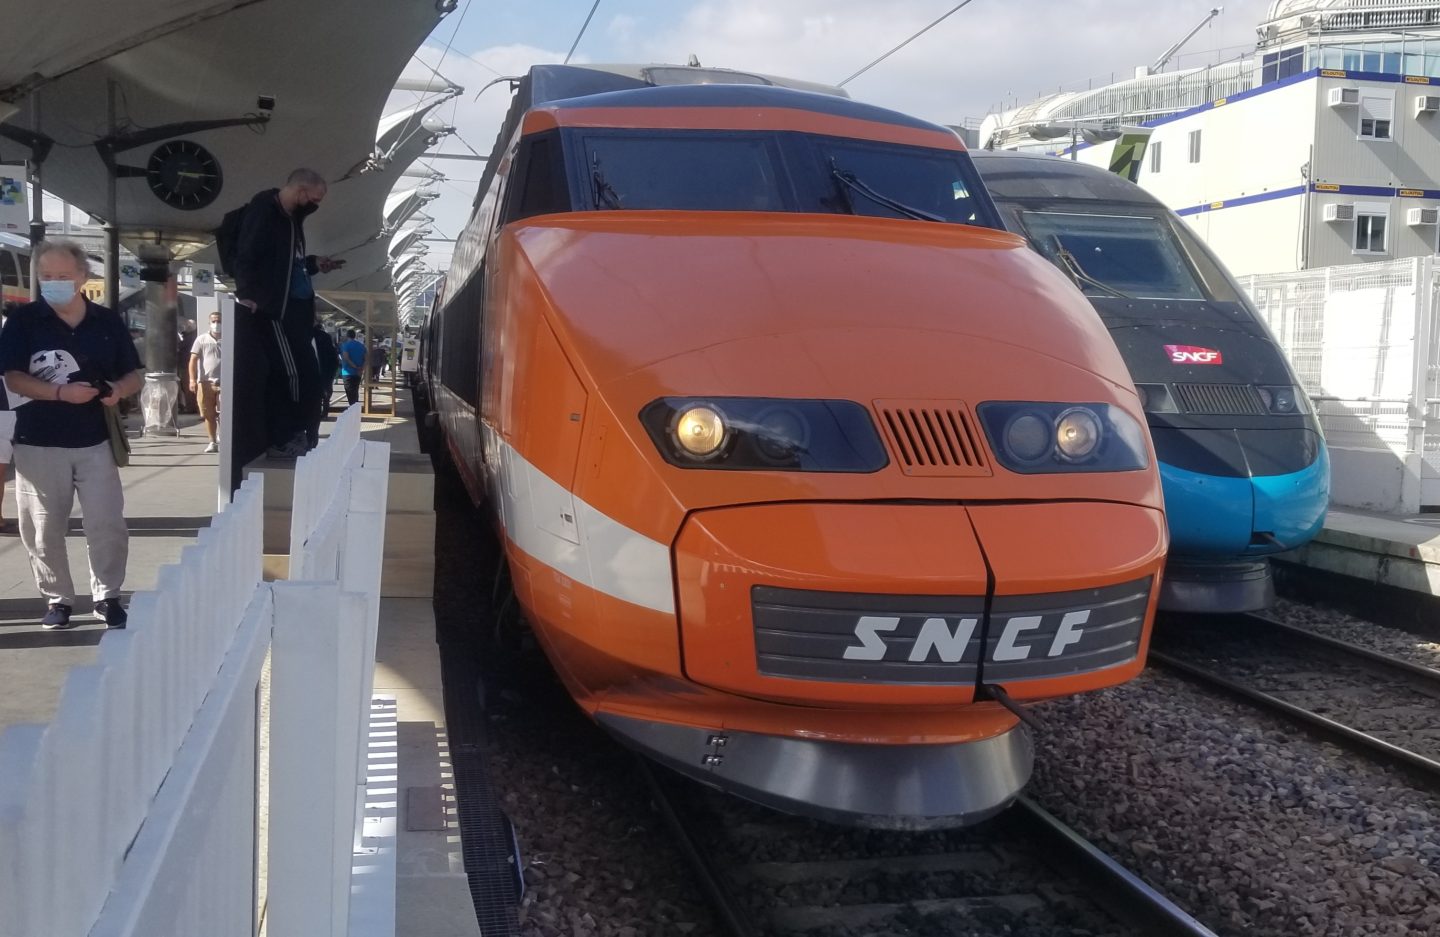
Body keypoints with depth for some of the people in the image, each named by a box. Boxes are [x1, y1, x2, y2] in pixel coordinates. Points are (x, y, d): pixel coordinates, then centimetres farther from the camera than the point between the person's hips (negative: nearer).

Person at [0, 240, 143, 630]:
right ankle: (58, 599, 19)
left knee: (107, 524, 0)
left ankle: (107, 596, 15)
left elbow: (134, 375, 11)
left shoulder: (107, 322, 4)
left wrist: (118, 389, -12)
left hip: (95, 440, 1)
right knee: (44, 529, 5)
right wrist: (61, 393, -22)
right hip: (39, 442, -1)